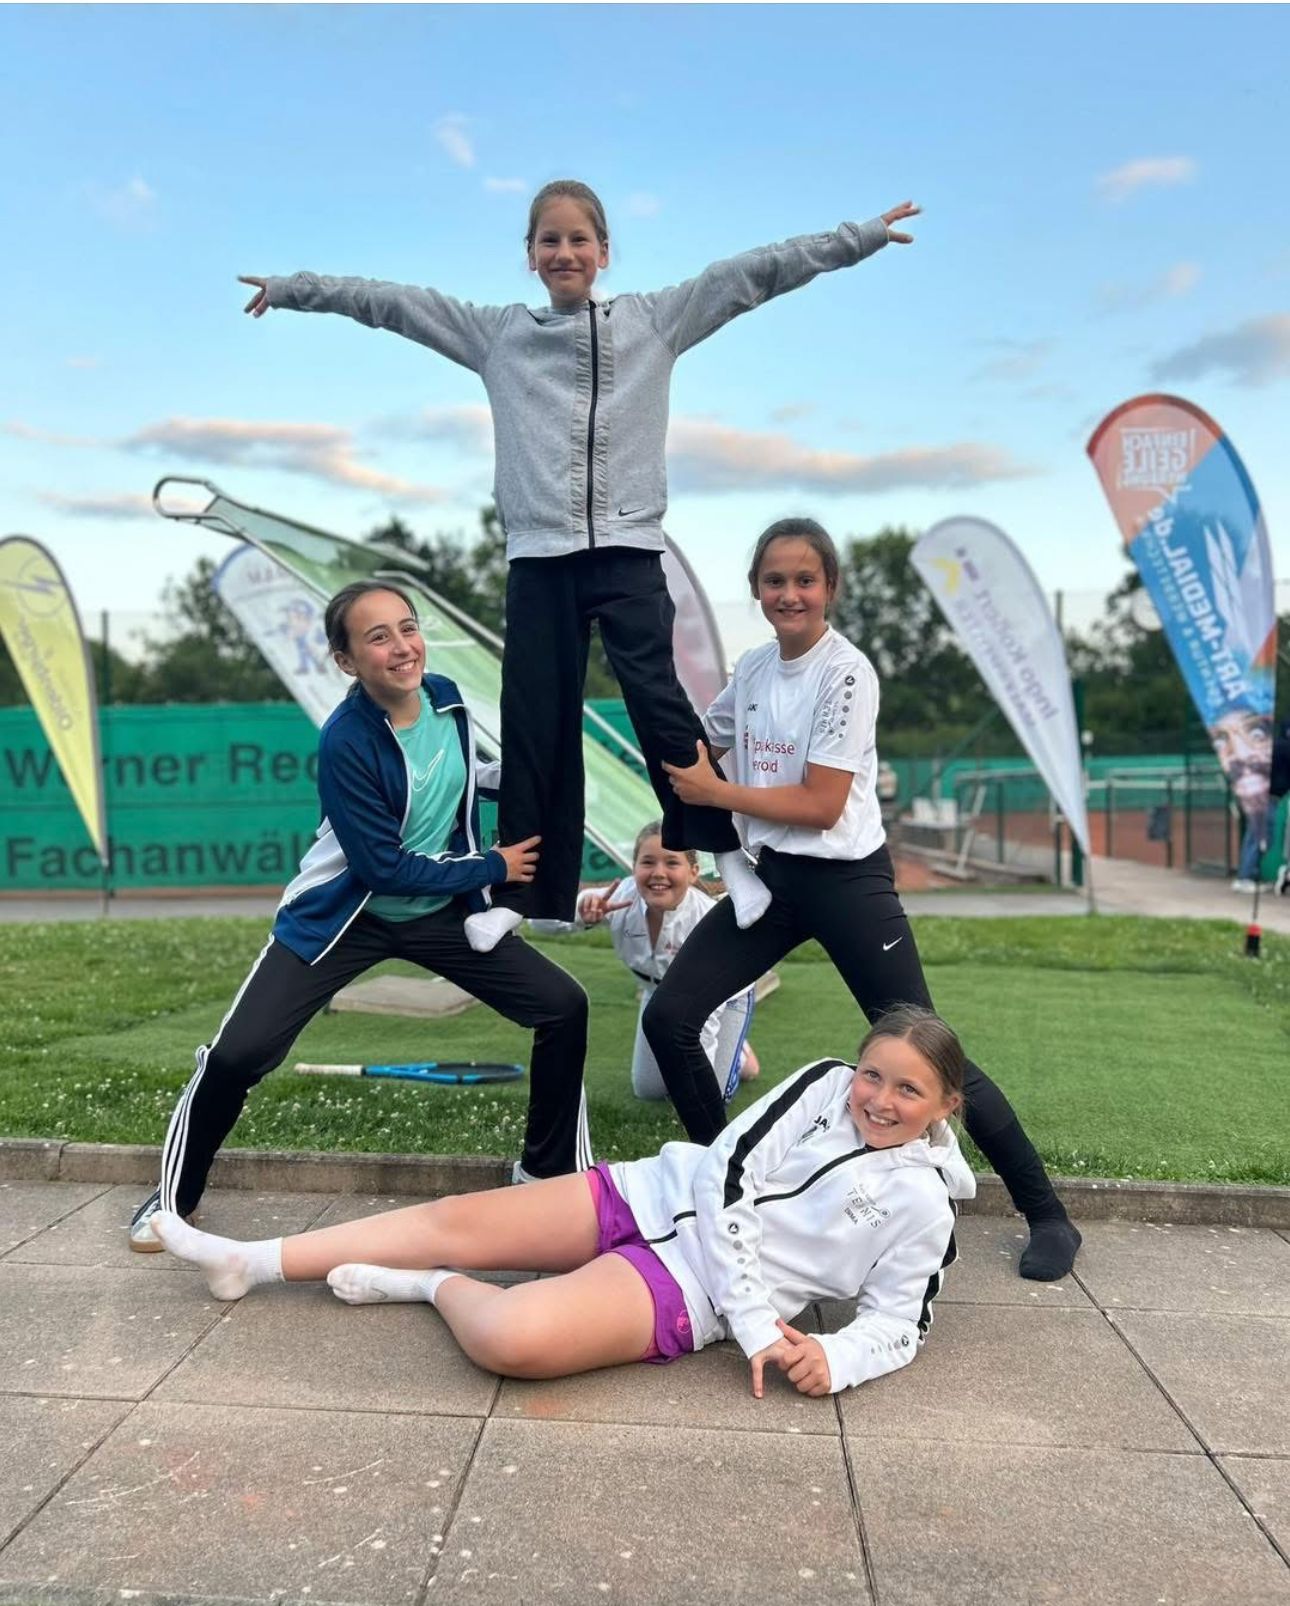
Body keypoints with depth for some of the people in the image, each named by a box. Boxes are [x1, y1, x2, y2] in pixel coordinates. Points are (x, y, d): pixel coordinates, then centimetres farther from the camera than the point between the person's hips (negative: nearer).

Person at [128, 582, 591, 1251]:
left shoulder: (446, 698, -9)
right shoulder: (345, 741, -26)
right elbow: (386, 868, -25)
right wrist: (493, 869, -17)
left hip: (441, 912, 5)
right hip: (346, 915, -5)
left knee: (564, 1007, -5)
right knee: (237, 1054, -13)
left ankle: (552, 1168, 16)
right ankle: (174, 1197, 16)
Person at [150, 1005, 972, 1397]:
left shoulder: (920, 1207, -8)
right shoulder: (826, 1084, -2)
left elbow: (899, 1325, -1)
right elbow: (730, 1174, -7)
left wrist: (833, 1358, -24)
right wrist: (757, 1322, -14)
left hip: (688, 1288, -4)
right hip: (654, 1195, 5)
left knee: (510, 1339, -30)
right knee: (451, 1220, 2)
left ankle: (437, 1289, 4)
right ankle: (248, 1262, 16)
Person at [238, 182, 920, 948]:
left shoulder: (653, 320, 9)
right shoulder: (496, 333, 12)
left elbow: (750, 274, 4)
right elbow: (388, 301, 15)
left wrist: (863, 235, 2)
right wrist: (291, 287, 17)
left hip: (627, 549, -2)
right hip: (538, 557, 2)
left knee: (657, 697, -13)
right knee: (533, 726, 4)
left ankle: (728, 851, 5)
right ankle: (525, 893, 14)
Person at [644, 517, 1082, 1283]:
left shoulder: (846, 673, -14)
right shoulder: (752, 667, 7)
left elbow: (822, 805, -19)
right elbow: (699, 750, 24)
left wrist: (717, 792, -12)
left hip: (847, 882, -7)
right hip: (771, 875, 7)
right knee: (668, 1019, -1)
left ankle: (1049, 1215, 12)